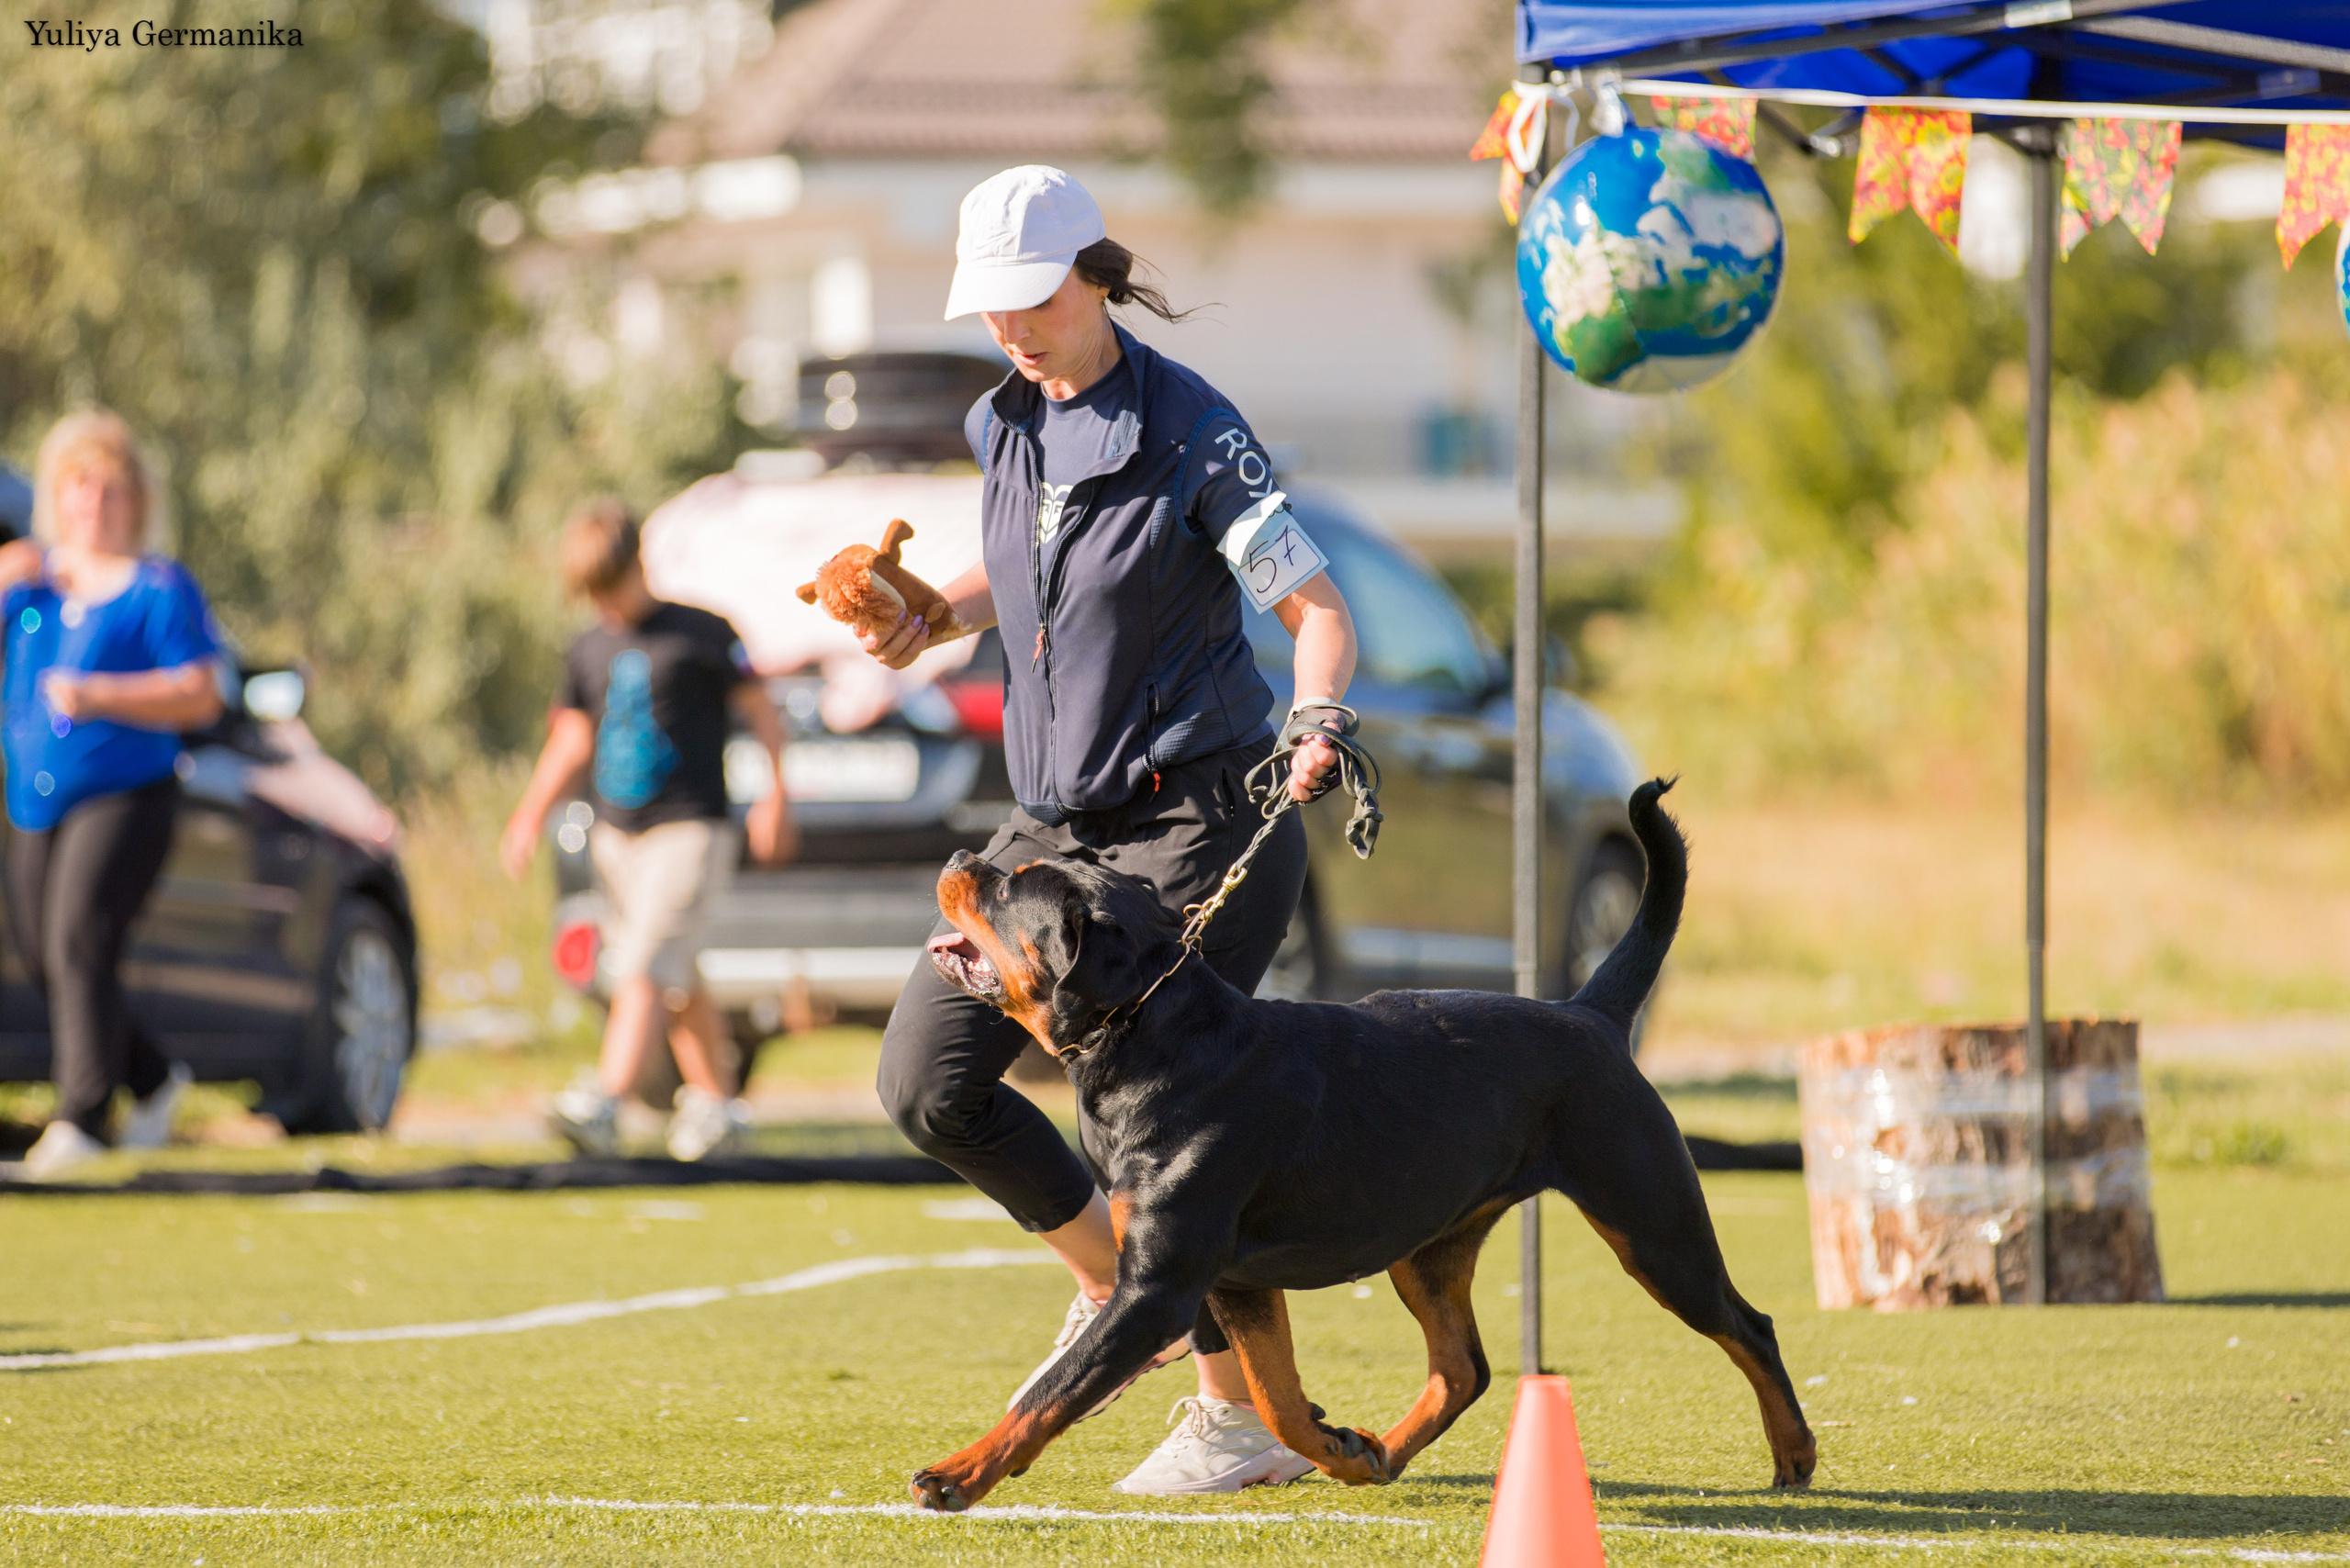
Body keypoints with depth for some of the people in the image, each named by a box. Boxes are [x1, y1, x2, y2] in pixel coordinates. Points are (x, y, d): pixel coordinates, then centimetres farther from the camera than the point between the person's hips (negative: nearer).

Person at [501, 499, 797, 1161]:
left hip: (688, 828, -6)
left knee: (646, 970, -18)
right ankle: (714, 1101, 25)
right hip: (616, 833, 6)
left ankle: (603, 1103, -30)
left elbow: (759, 710, -1)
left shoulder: (699, 633, -4)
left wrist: (775, 795, -8)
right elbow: (573, 740, 21)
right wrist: (531, 815, 12)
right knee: (678, 982, 14)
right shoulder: (588, 651, 12)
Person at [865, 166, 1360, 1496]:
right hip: (1058, 824, 7)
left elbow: (1316, 603, -17)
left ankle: (1245, 1413, 1)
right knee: (928, 1081, 1)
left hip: (1199, 817, -7)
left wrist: (1317, 720, -36)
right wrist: (935, 617, 11)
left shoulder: (1190, 432, -13)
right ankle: (1118, 1284, 22)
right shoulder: (1007, 425, 7)